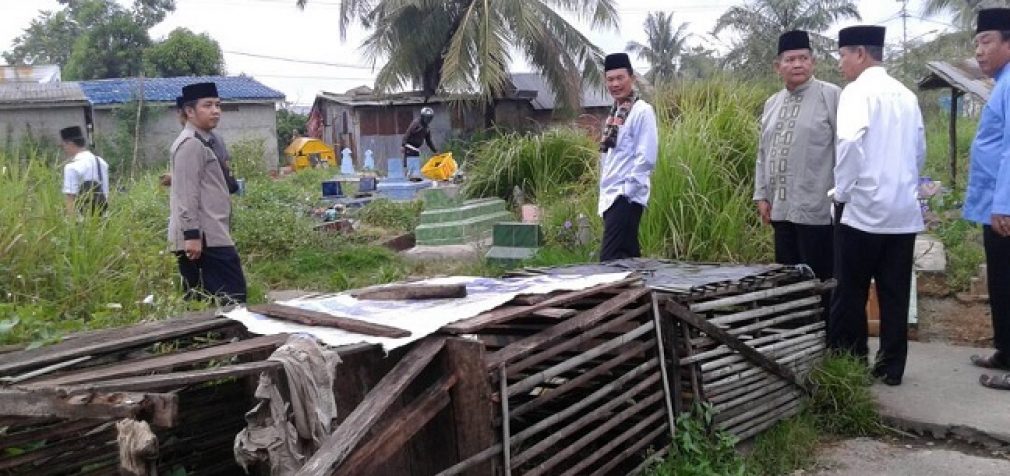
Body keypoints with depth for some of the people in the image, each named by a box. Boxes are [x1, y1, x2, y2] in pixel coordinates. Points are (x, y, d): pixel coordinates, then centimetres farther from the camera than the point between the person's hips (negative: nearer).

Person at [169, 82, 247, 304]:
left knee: (198, 300, 12)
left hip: (198, 235, 11)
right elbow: (186, 193, -19)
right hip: (205, 237, -11)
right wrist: (192, 234, -23)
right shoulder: (191, 144, -12)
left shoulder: (202, 142, 21)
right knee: (232, 296, -10)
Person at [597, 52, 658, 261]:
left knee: (610, 259, -13)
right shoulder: (615, 113, 17)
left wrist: (627, 189, -17)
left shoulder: (642, 111, -8)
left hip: (626, 196, -9)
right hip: (611, 196, 9)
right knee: (626, 258, 12)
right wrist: (604, 194, 15)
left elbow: (646, 157, -15)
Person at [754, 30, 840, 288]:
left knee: (818, 282, 0)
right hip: (781, 209, 6)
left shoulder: (830, 96, -4)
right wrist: (762, 196, 12)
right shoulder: (772, 103, 14)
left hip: (817, 209, -6)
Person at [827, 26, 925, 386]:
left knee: (850, 292, 3)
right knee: (895, 293, 9)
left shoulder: (857, 91, -7)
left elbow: (851, 142, -22)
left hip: (864, 208, -6)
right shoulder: (906, 95, 13)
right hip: (904, 210, 6)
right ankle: (891, 367, 15)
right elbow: (919, 150, 17)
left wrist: (841, 191, -12)